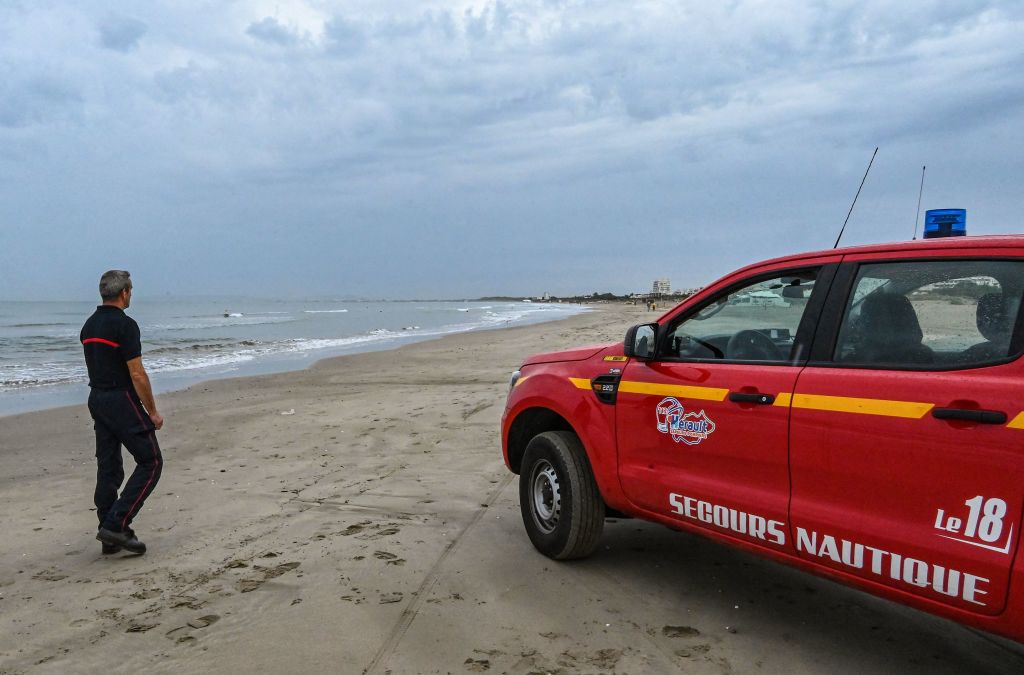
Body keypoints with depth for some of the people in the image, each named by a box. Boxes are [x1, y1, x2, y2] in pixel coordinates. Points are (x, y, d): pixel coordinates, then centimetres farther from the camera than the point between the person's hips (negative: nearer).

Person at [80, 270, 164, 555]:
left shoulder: (89, 325, 11)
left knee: (108, 467, 11)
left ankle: (110, 536, 15)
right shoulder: (125, 324, -16)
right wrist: (152, 412, -11)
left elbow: (98, 366, 17)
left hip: (96, 400, 9)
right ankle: (117, 524, -6)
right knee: (150, 462, -1)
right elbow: (137, 374, -18)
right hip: (122, 401, -9)